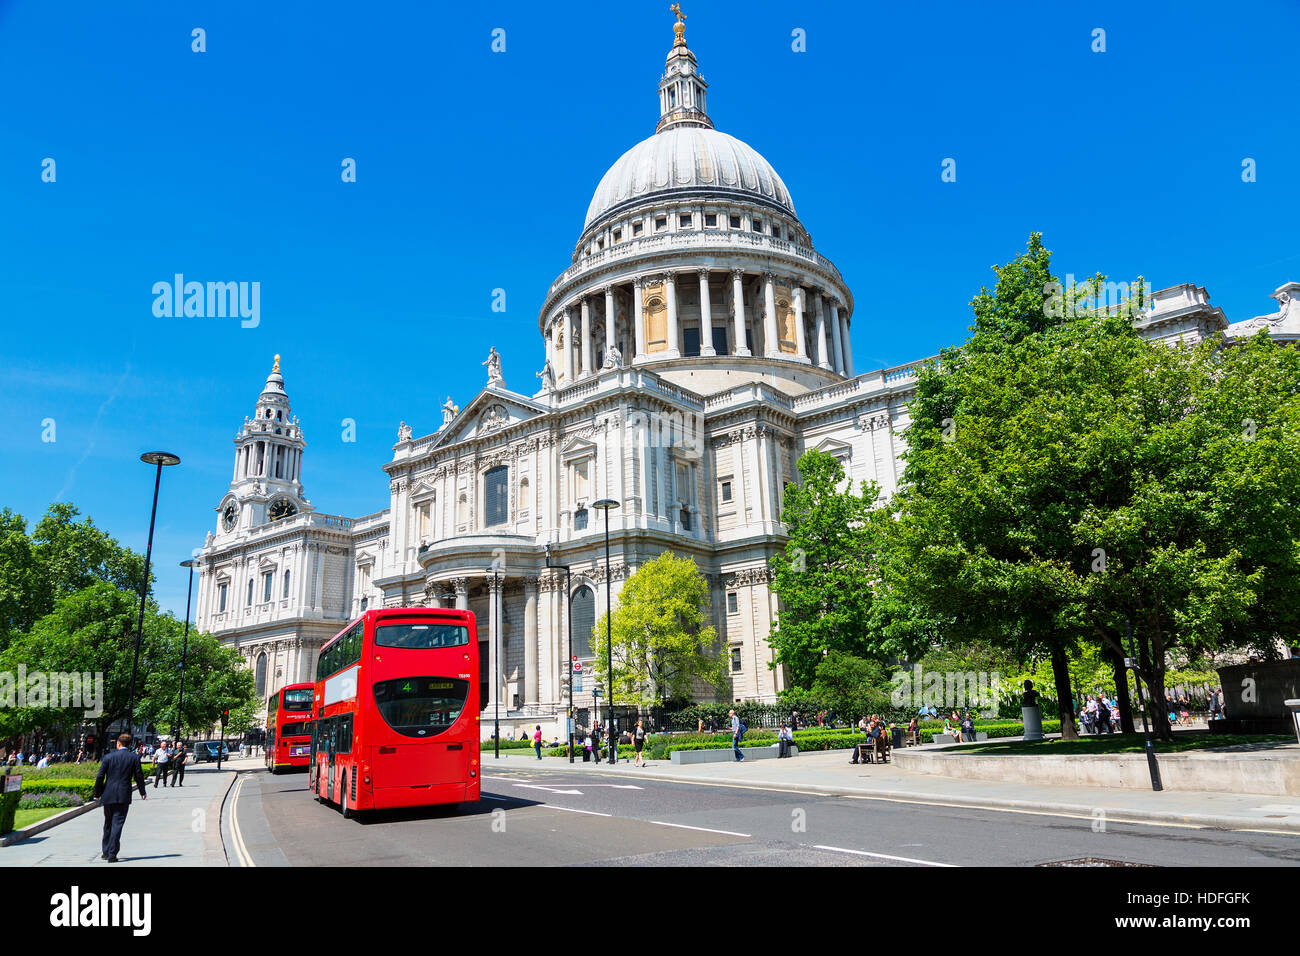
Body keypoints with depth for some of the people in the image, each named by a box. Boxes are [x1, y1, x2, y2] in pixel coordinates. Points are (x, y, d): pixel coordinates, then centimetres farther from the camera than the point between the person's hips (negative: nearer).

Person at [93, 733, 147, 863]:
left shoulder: (109, 757, 0)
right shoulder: (134, 758, -1)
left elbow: (100, 777, 0)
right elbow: (139, 777, 2)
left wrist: (98, 793, 13)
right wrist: (142, 792, 17)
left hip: (108, 796, 2)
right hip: (124, 797, -2)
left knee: (108, 824, 17)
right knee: (117, 824, -1)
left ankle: (105, 852, 25)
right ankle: (112, 855, -4)